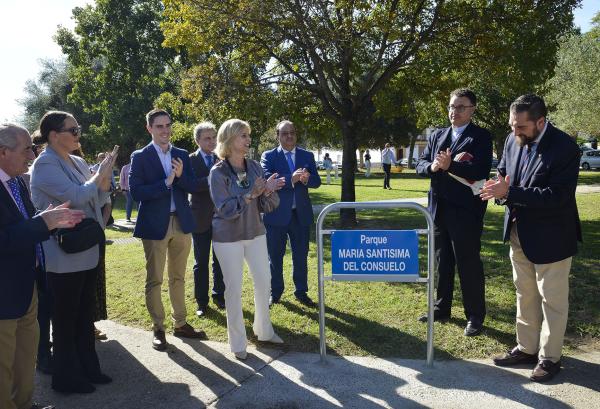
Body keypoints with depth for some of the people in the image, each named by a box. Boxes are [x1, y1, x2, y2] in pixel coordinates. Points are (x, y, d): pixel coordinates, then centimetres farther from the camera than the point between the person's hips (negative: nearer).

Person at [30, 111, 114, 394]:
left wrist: (104, 181, -6)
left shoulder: (78, 163, 9)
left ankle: (87, 368, 30)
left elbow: (96, 200, 13)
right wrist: (99, 176, -10)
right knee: (65, 318, 7)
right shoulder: (45, 165, -13)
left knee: (85, 315, 16)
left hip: (87, 251, 7)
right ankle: (66, 377, 22)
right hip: (64, 256, -7)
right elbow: (76, 197, -24)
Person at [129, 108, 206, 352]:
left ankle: (180, 324, 27)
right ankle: (158, 329, 19)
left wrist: (181, 175, -17)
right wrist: (166, 183, -21)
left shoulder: (182, 155, 8)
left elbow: (193, 187, 2)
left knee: (178, 277, 15)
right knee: (154, 280, 5)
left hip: (181, 223, 4)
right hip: (154, 225, -4)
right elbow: (136, 192, -14)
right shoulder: (140, 157, -5)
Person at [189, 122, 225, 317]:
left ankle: (219, 296, 29)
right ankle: (202, 302, 20)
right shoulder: (190, 160, -5)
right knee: (201, 263, 8)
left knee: (220, 261, 14)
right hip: (201, 218, -3)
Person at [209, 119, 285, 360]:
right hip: (228, 238, -4)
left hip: (255, 233, 5)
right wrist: (250, 195, -29)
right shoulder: (218, 172, -13)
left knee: (264, 282, 12)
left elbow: (267, 206, -1)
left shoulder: (254, 167, -1)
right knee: (234, 288, 3)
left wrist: (268, 191, -22)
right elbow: (225, 209, -18)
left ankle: (264, 330, 34)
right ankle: (238, 343, 20)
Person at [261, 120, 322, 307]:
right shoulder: (269, 156, 0)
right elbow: (267, 179, -16)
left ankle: (301, 291, 25)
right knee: (275, 256, 8)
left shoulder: (307, 156, 9)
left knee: (301, 256, 11)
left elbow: (316, 182, 2)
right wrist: (291, 179, -29)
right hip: (276, 214, -2)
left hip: (301, 214, 2)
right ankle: (275, 292, 25)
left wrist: (306, 178, -21)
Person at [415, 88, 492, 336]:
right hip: (439, 209, 6)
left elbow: (480, 172, -17)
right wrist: (433, 167, -15)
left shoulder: (481, 137, -4)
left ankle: (475, 316, 17)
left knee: (469, 264, 2)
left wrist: (450, 165, -27)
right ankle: (442, 308, 30)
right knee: (442, 262, 16)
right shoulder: (437, 135, 13)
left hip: (465, 211, -5)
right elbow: (420, 165, 7)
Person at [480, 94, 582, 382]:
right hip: (519, 232, 7)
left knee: (552, 299, 8)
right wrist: (499, 187, -11)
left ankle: (549, 357, 23)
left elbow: (557, 196, -27)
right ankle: (526, 348, 34)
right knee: (525, 294, 18)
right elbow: (503, 171, 13)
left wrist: (510, 193, -31)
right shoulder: (513, 140, -1)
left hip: (550, 237, -7)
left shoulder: (565, 148, -21)